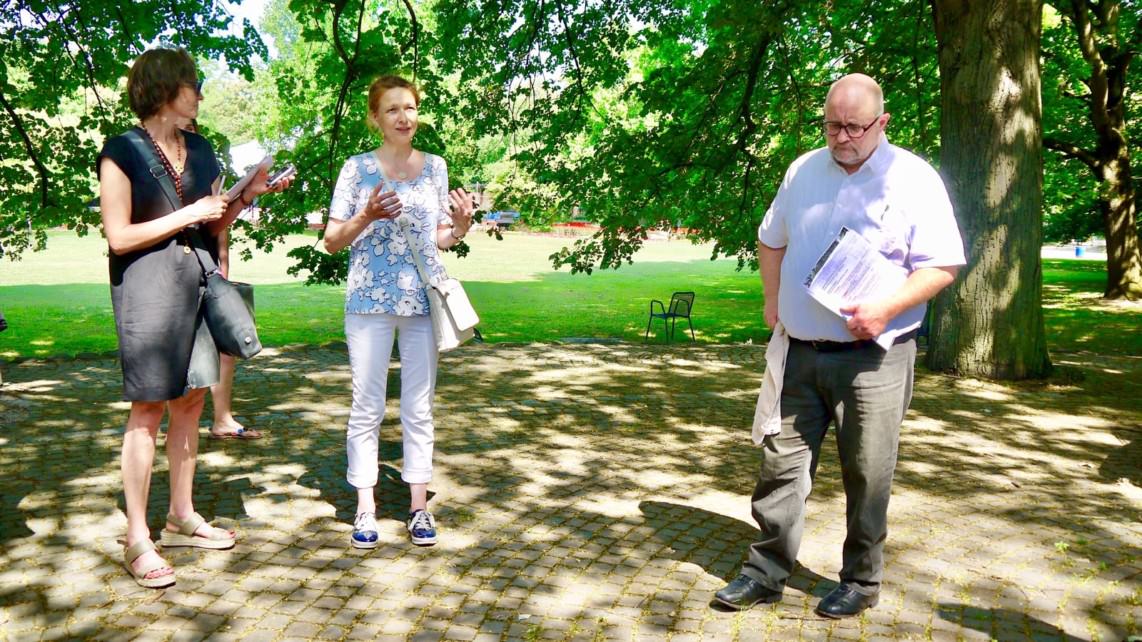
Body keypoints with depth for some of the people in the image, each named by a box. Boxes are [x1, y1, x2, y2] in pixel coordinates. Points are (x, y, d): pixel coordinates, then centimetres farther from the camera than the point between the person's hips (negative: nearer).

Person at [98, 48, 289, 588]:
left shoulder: (200, 149, 13)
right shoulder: (123, 151, -6)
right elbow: (118, 236, -11)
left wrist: (245, 197, 2)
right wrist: (189, 215, -14)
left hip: (198, 281, 6)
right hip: (148, 286, -6)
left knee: (190, 401, 10)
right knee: (149, 408, -5)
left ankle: (181, 518, 22)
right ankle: (137, 539, 4)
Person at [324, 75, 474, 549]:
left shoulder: (435, 167, 9)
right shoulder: (357, 168, 0)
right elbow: (331, 240, 1)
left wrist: (461, 225, -6)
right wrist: (367, 216, -16)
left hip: (423, 299, 2)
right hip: (369, 300, -2)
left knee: (419, 407, 8)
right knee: (367, 406, 4)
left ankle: (419, 506, 18)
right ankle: (365, 509, 16)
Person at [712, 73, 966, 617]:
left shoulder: (913, 179, -5)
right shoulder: (803, 170, 10)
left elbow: (942, 266, -7)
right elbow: (771, 240, 22)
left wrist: (886, 308, -21)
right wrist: (772, 300, 9)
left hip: (873, 357, -4)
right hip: (800, 352, 4)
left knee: (866, 477, 6)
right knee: (781, 465, 7)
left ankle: (861, 582, 24)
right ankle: (765, 573, 19)